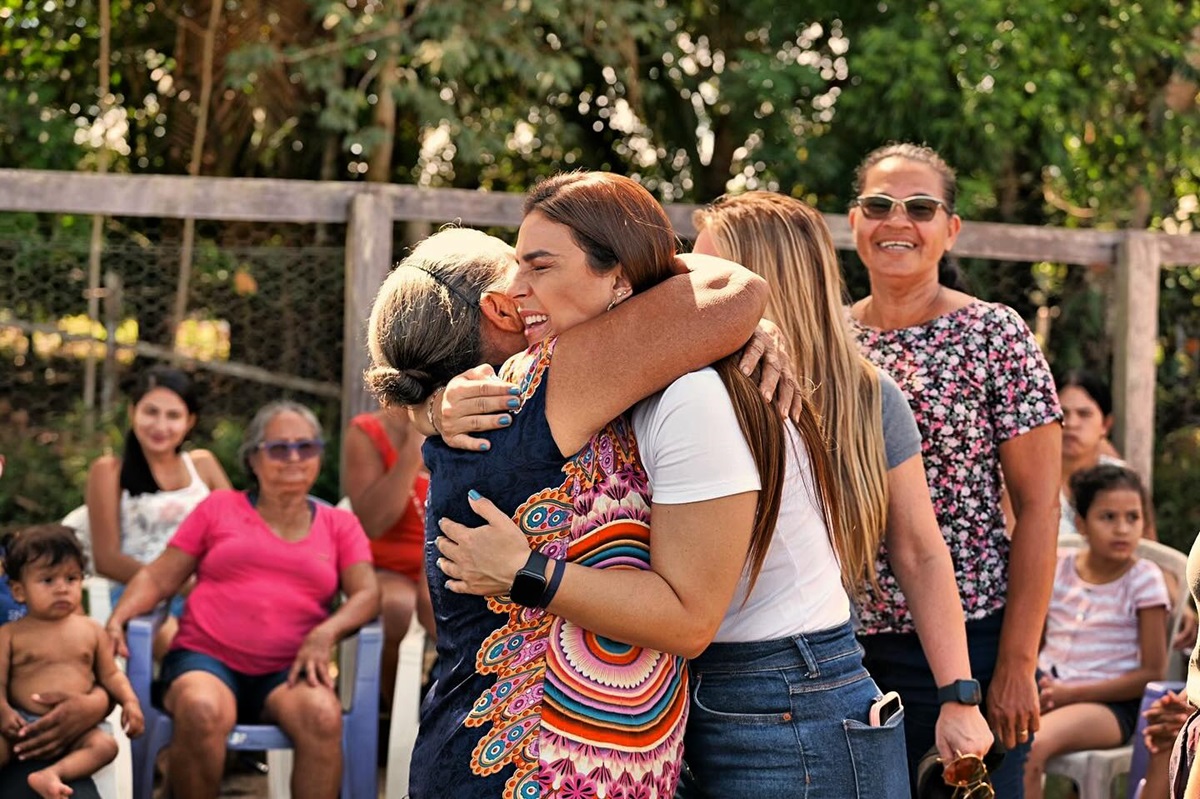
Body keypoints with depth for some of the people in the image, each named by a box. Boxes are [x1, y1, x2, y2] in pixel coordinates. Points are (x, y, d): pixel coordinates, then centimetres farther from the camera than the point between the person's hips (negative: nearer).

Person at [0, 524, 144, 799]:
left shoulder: (91, 631, 12)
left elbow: (110, 675, 16)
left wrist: (129, 701, -2)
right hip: (23, 725, -2)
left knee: (105, 745, -26)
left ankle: (51, 774, -44)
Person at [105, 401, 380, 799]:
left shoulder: (340, 525, 17)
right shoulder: (218, 508, 15)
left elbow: (367, 594, 4)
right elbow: (157, 578, 12)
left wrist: (326, 633, -16)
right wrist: (118, 618, -8)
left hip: (287, 673, 1)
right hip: (207, 660, -1)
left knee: (322, 715, -34)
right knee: (201, 711, -37)